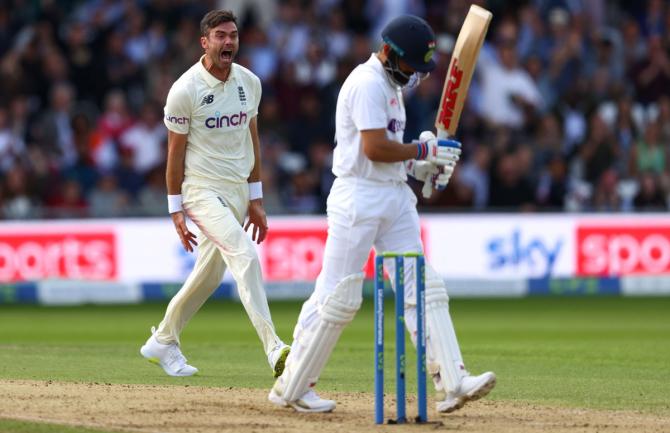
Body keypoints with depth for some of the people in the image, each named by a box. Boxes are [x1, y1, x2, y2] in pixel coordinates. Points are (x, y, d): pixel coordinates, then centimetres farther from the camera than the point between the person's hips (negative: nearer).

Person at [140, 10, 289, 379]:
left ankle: (162, 343, 33)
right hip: (203, 191, -7)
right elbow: (175, 151, -6)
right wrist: (176, 208, -6)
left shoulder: (249, 83, 6)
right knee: (244, 255, -24)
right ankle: (274, 350, -31)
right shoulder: (185, 90, -12)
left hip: (237, 192, 7)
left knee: (208, 275, 14)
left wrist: (256, 199, 13)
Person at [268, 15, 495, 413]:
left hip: (395, 196, 10)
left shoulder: (390, 84, 17)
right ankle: (291, 388, 5)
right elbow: (374, 148, -21)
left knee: (424, 290, 0)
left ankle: (452, 383, -5)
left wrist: (421, 168, 9)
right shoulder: (368, 83, -14)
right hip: (360, 197, -10)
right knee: (337, 296, -5)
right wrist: (425, 150, -12)